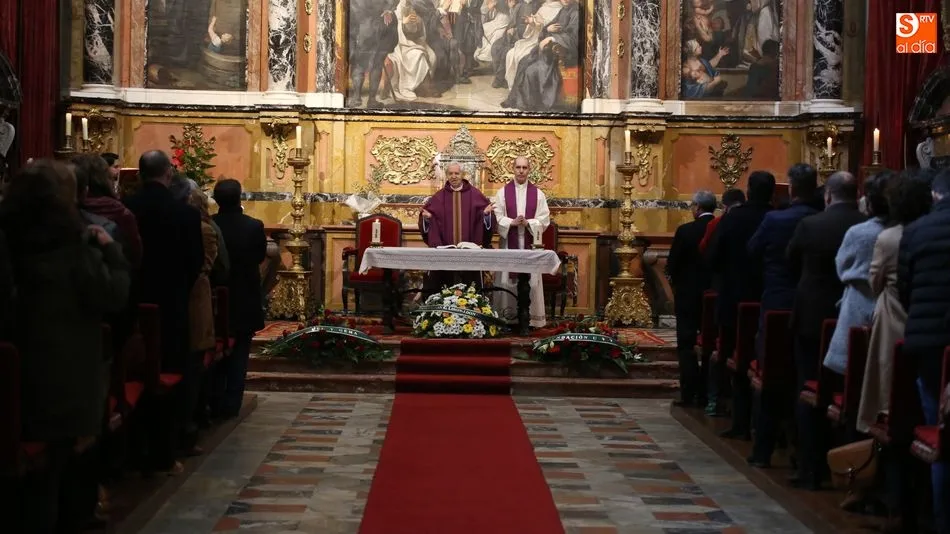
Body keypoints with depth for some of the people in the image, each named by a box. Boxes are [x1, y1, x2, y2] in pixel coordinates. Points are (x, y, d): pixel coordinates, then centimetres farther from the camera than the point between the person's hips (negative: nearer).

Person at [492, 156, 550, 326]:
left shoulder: (538, 194, 6)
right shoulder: (503, 192, 5)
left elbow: (544, 219, 0)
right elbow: (497, 217, 0)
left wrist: (528, 223, -16)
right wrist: (512, 222, -16)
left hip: (530, 244, 0)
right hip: (509, 243, 0)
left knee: (531, 280, 0)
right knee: (506, 280, 0)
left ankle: (532, 318, 6)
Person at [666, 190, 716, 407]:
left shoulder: (685, 231, -13)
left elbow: (672, 265, -9)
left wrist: (678, 285, 9)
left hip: (688, 296, -4)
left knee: (686, 346, 3)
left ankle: (688, 394, -1)